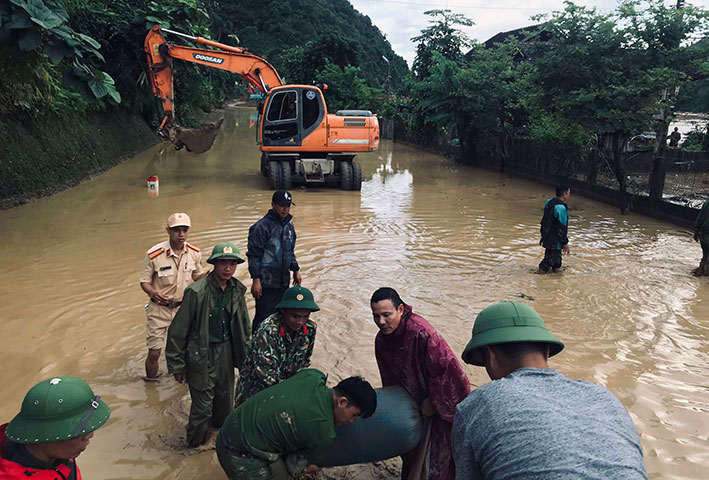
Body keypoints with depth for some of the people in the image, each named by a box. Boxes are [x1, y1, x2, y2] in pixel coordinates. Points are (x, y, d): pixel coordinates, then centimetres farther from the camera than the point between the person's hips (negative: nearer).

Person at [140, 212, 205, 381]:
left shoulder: (194, 253, -6)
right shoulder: (154, 255, -17)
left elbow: (198, 275, 10)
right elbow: (145, 281, -7)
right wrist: (153, 293, -29)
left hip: (183, 307, 3)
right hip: (159, 309, -3)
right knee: (154, 352, -1)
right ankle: (150, 383, 24)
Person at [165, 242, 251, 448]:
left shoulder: (237, 290, -1)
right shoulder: (196, 292, -20)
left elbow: (244, 325, 14)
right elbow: (178, 330, -13)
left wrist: (246, 354, 17)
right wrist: (177, 365, -9)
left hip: (226, 351, 6)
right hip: (202, 354, -5)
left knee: (225, 396, 19)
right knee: (202, 404, 2)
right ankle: (195, 446, 27)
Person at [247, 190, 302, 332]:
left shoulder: (289, 226, 12)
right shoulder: (262, 226, -13)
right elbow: (254, 255, -14)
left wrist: (295, 270, 21)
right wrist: (256, 280, -17)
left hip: (284, 282, 7)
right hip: (267, 283, -7)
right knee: (264, 317, -6)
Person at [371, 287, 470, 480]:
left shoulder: (420, 332, -33)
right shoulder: (381, 340, -7)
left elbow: (446, 367, -29)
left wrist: (433, 401, -19)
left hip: (441, 404, -7)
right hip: (414, 402, 7)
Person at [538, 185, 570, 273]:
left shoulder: (549, 203, 8)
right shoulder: (560, 207, -22)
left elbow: (544, 221, 17)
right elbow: (561, 228, -21)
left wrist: (543, 236, 25)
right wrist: (565, 243, -14)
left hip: (547, 239, 10)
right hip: (555, 242, -10)